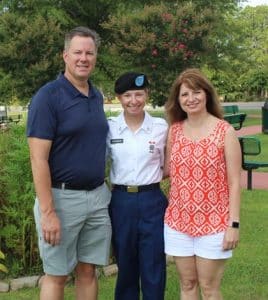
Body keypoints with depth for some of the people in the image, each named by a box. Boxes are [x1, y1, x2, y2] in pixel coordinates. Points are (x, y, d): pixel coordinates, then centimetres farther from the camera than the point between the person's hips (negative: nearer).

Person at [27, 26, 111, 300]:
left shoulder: (97, 96, 10)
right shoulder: (48, 96, -11)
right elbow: (38, 159, -16)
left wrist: (103, 189, 11)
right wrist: (48, 212, -20)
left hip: (97, 196, 6)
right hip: (62, 197, -6)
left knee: (88, 271, 14)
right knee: (56, 275, 6)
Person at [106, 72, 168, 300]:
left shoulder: (161, 127, -1)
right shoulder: (109, 127, 0)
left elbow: (166, 166, 10)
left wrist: (150, 177, -3)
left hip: (152, 202, -1)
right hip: (121, 202, 1)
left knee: (153, 269, 3)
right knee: (125, 267, 12)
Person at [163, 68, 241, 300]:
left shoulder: (225, 131, -7)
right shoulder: (174, 130, 4)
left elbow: (234, 183, -8)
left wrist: (233, 224, -11)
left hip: (213, 223, -3)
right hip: (178, 221, 4)